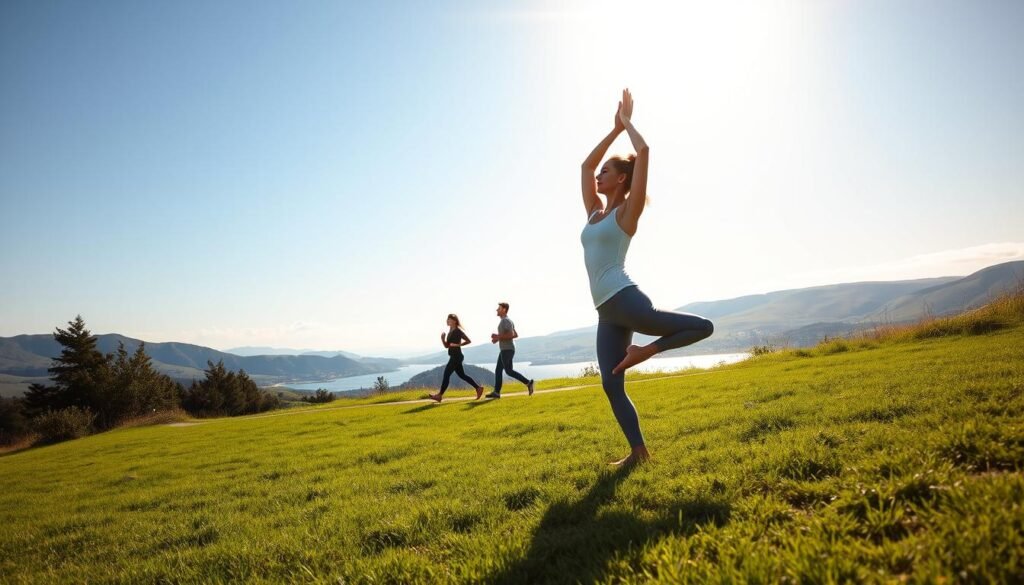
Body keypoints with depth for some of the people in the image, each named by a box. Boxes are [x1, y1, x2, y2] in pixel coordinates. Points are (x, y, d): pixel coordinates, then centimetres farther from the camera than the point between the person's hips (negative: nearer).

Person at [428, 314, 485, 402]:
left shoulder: (458, 331, -12)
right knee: (462, 375, 12)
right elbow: (446, 346, 15)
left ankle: (440, 395, -4)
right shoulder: (450, 332, 15)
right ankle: (478, 388, 16)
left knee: (446, 374, -8)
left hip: (457, 356, -10)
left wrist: (458, 344, -18)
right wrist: (442, 338, 0)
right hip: (454, 357, 10)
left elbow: (468, 341, -16)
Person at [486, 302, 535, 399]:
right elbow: (515, 335, 22)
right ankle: (496, 392, 6)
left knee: (509, 371, -9)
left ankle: (528, 382, -6)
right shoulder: (506, 321, 18)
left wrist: (498, 337, -16)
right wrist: (499, 337, 18)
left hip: (507, 350, -10)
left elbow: (511, 335, -25)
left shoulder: (506, 321, -15)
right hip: (505, 350, 10)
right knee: (498, 370, 8)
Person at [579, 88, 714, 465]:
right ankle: (638, 452, 9)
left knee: (703, 327, -16)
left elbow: (643, 152, -7)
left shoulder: (626, 211, 0)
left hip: (624, 300, -6)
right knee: (612, 386, 2)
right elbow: (586, 165, 25)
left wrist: (628, 122, 8)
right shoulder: (595, 211, 17)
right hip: (606, 311, 6)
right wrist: (615, 128, 27)